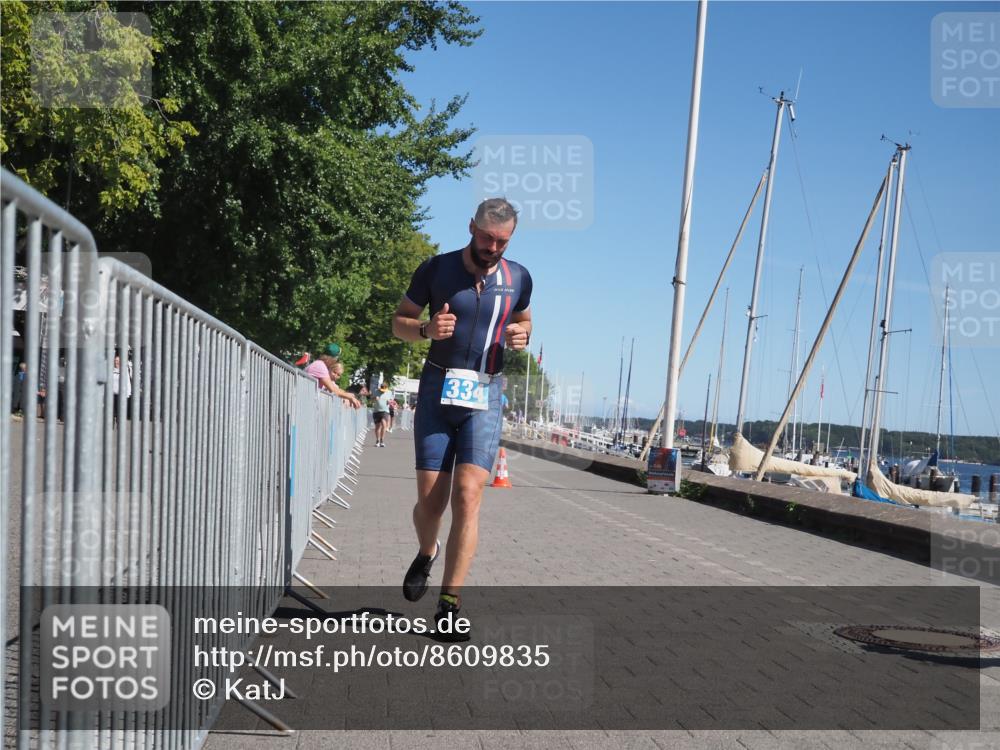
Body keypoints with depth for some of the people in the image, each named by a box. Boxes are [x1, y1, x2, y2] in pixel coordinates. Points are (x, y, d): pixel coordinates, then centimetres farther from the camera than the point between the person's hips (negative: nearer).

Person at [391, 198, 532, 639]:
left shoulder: (518, 278, 4)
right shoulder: (436, 269, -2)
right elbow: (399, 322, 6)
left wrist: (522, 336, -2)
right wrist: (426, 329, -17)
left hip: (485, 397, 1)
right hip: (437, 391, 0)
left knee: (467, 497, -13)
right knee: (430, 501, -1)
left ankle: (449, 605, -5)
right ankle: (426, 553, 35)